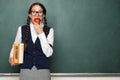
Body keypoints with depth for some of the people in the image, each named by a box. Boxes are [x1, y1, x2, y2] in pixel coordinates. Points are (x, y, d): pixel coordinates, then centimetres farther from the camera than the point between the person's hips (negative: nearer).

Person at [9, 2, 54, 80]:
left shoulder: (49, 30, -1)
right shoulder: (22, 29, 3)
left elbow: (48, 53, -10)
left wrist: (41, 33, -12)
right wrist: (12, 57, -4)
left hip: (43, 70, -1)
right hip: (25, 70, 1)